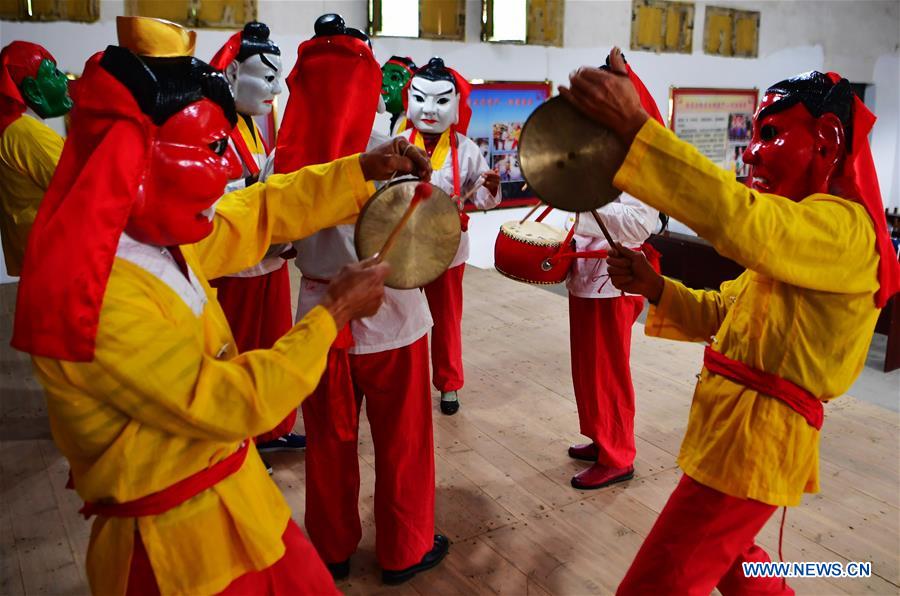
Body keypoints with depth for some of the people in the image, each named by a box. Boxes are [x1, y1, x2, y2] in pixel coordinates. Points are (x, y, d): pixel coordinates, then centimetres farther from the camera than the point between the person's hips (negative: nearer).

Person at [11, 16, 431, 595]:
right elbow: (229, 402, -27)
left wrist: (364, 169, 4)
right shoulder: (95, 299, -30)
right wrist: (335, 312, -19)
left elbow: (261, 212, 8)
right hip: (179, 541, -8)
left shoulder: (157, 237, -4)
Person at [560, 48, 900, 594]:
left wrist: (633, 125, -44)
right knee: (720, 550, 31)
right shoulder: (799, 230, 17)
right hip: (737, 429, 11)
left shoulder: (843, 225, -17)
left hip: (755, 440, -10)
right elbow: (722, 315, 15)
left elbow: (744, 222, -40)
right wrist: (654, 287, -4)